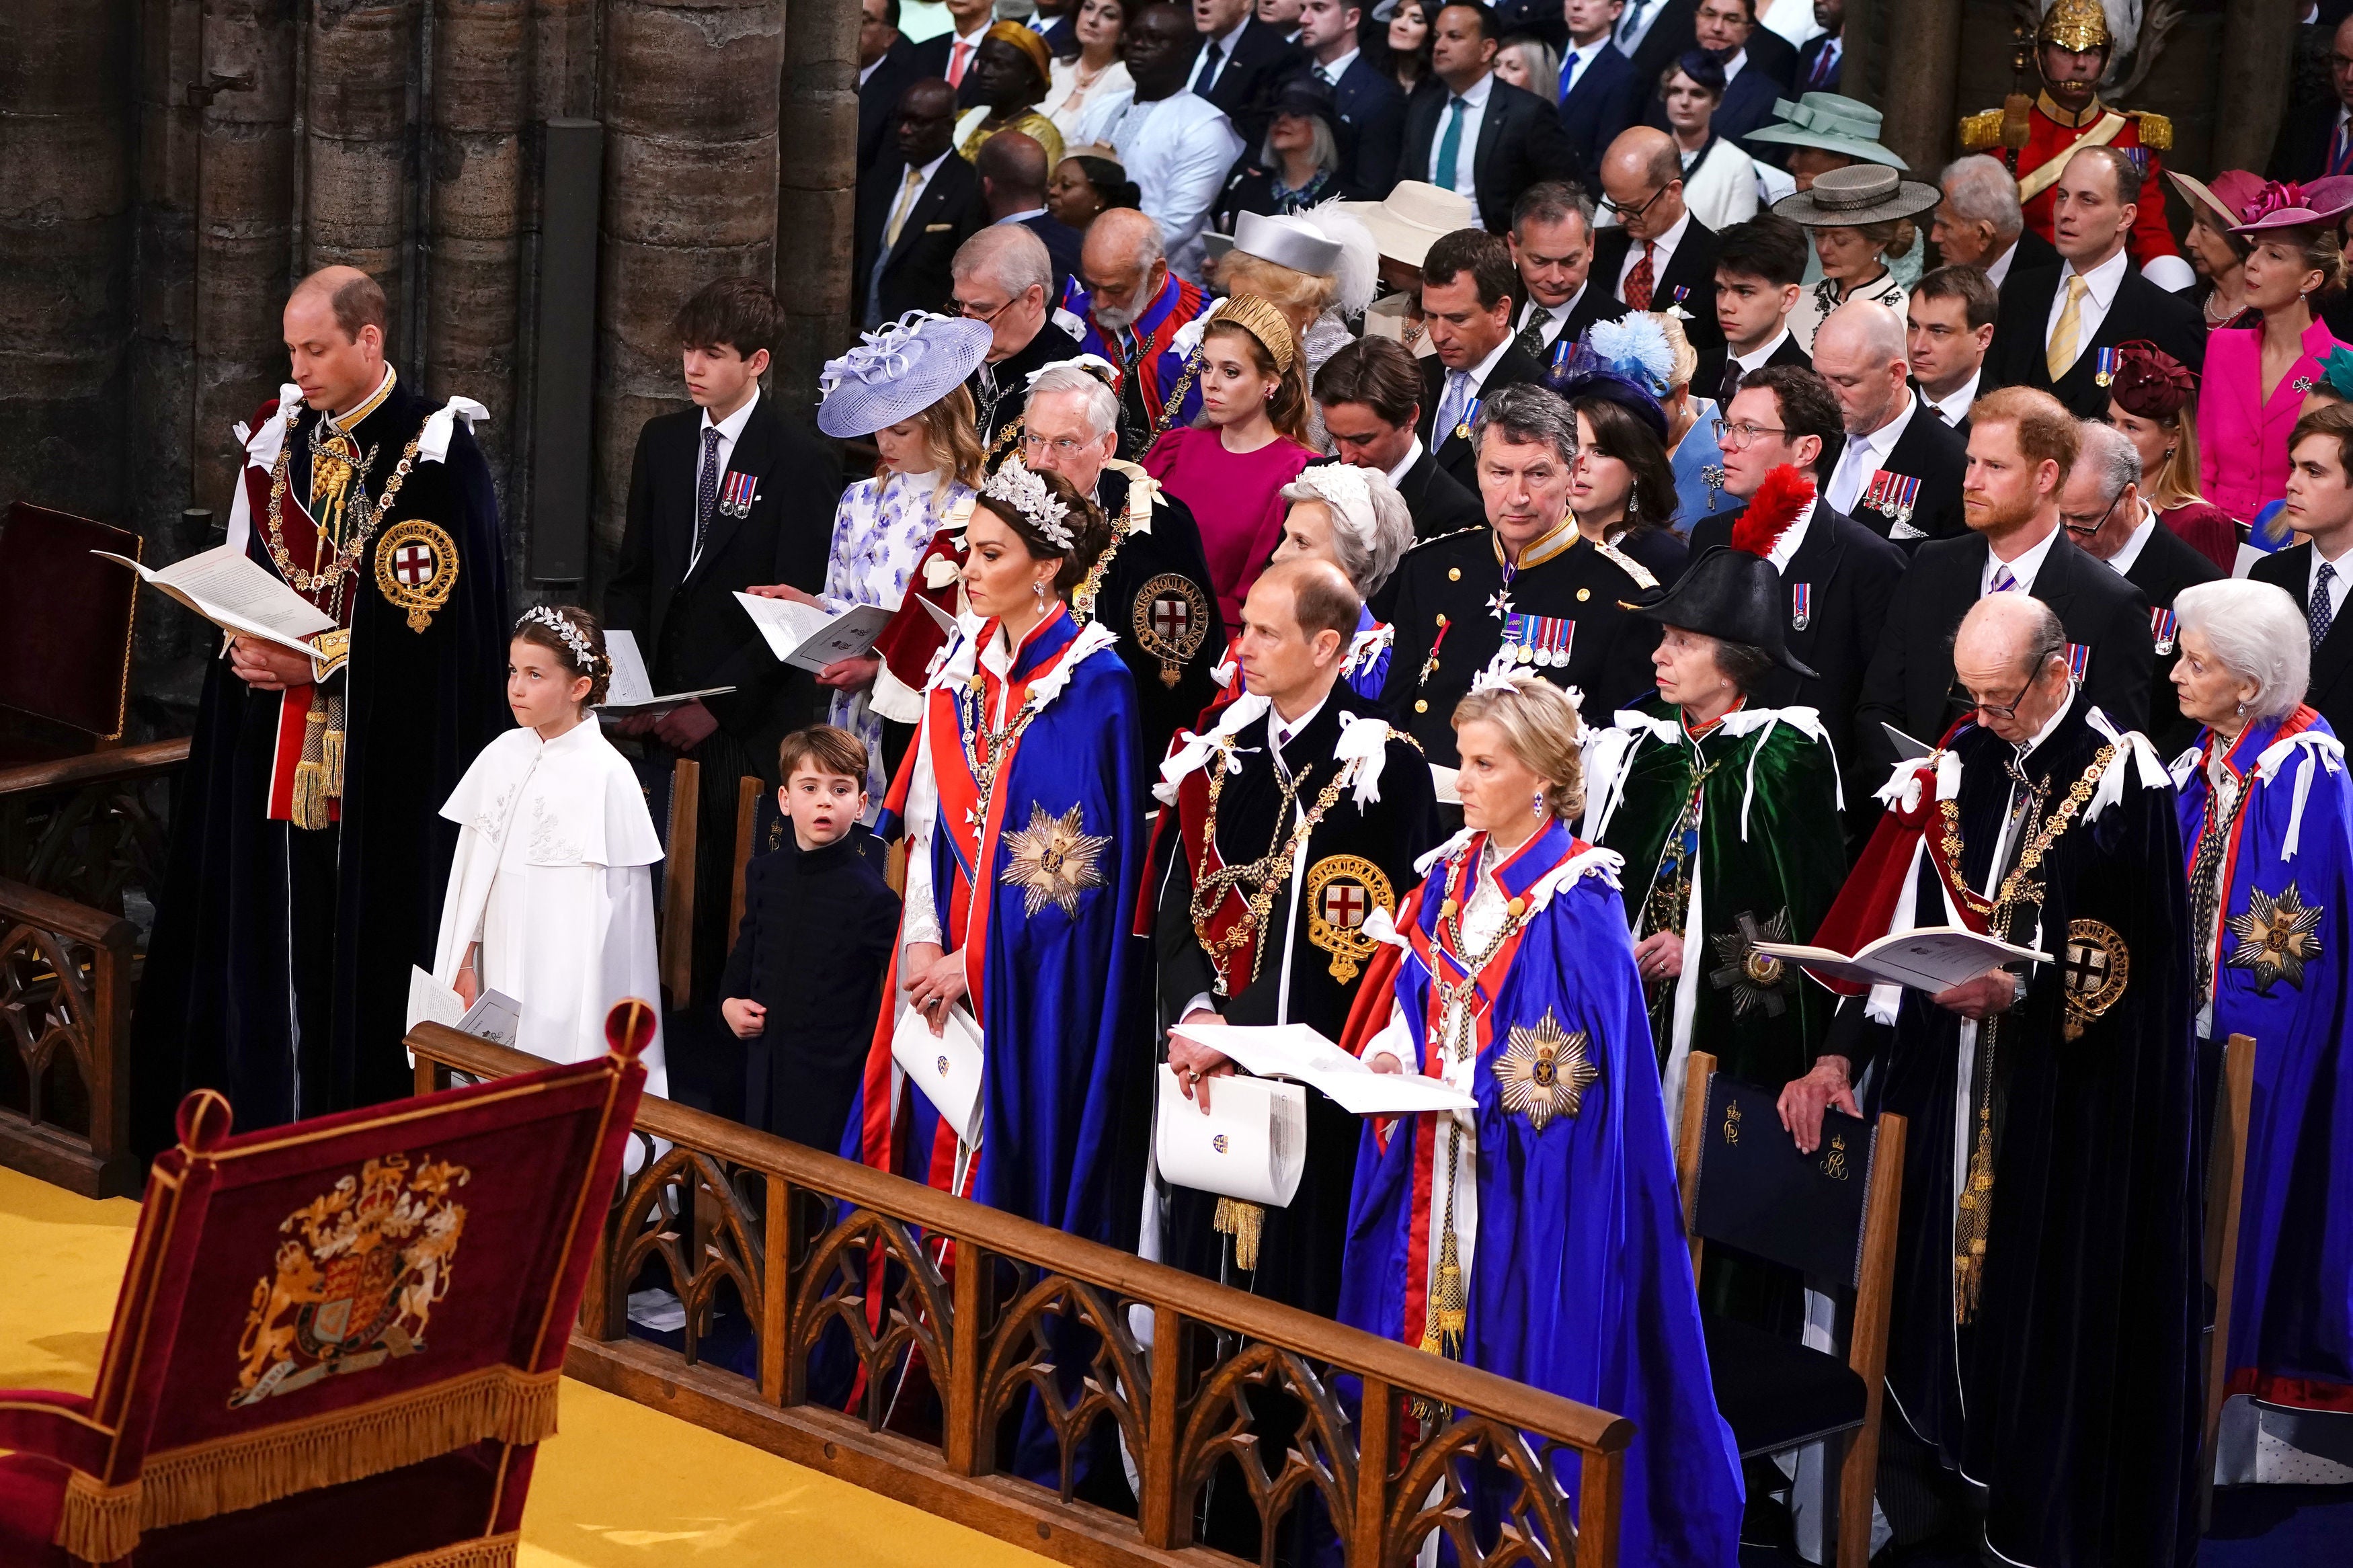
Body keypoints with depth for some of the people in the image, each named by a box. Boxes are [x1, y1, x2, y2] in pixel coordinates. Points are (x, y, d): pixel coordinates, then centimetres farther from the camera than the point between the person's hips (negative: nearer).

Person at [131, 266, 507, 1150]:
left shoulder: (437, 453, -10)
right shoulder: (278, 435, 9)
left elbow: (436, 618, -14)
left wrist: (314, 663, -18)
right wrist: (245, 644, -4)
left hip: (382, 754, -6)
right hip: (271, 737, 6)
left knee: (365, 937, -3)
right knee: (273, 936, 7)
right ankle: (274, 1134, 15)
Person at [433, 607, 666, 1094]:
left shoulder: (606, 774, -11)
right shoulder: (501, 756, 5)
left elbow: (613, 902, -10)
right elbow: (472, 867, 10)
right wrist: (465, 962, 9)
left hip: (569, 980, -5)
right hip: (499, 970, 5)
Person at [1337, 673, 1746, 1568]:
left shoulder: (1575, 906, -13)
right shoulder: (1454, 876, 8)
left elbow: (1556, 1071, -16)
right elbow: (1412, 1001, 12)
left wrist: (1455, 1085, -19)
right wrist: (1394, 1054, -8)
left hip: (1529, 1185, -7)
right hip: (1437, 1165, 7)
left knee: (1519, 1352, -2)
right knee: (1432, 1329, 9)